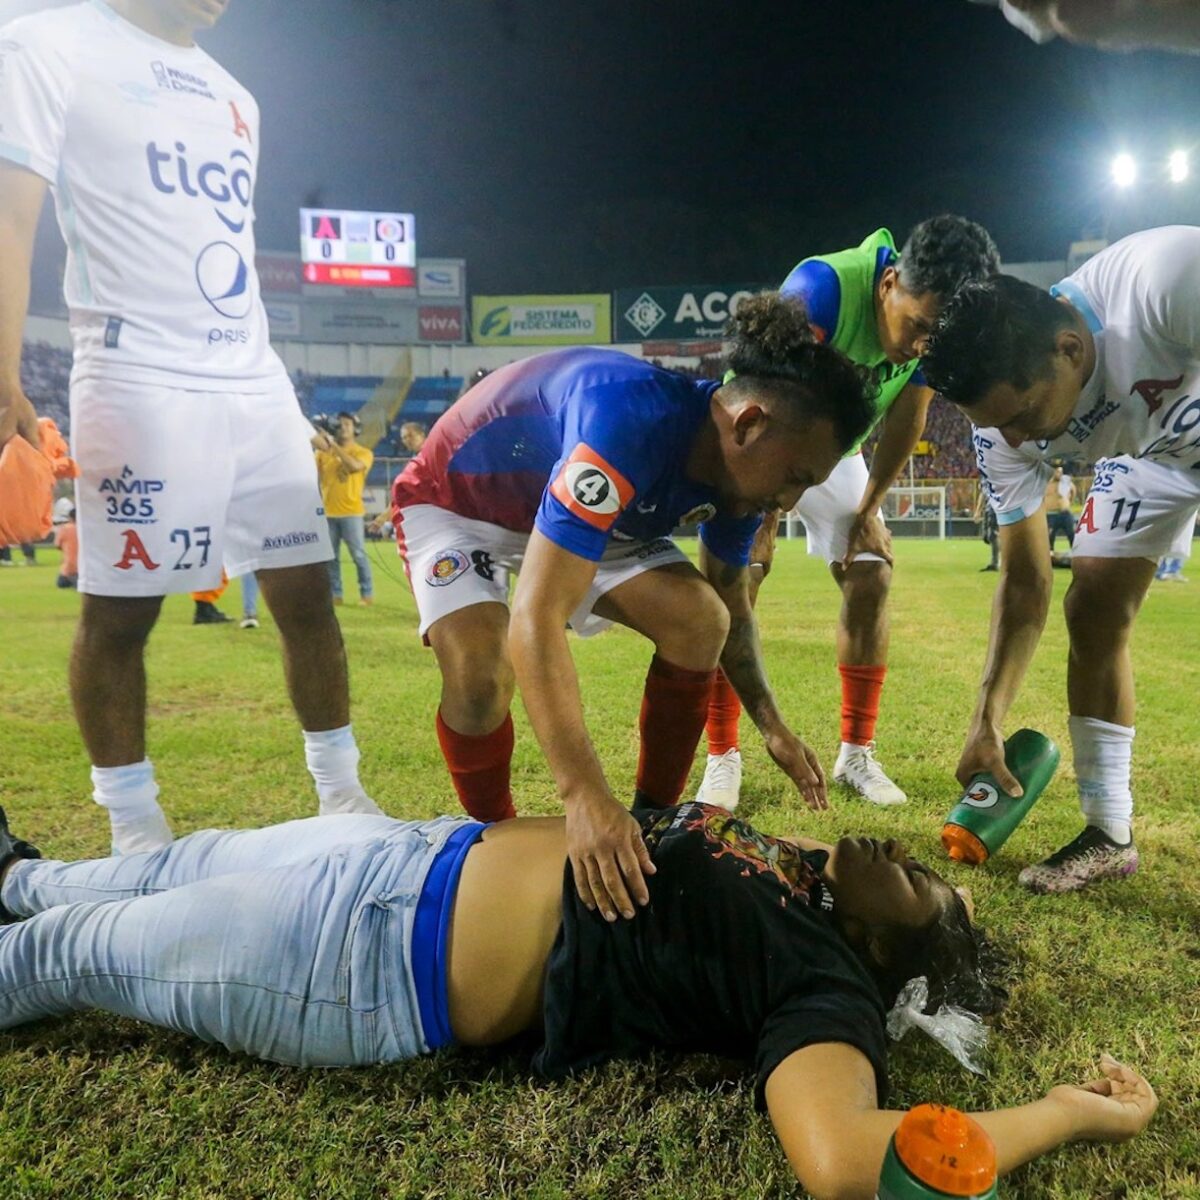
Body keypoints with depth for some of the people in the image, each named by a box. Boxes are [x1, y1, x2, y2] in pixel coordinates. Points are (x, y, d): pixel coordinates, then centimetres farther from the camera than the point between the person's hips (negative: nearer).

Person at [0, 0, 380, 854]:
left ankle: (342, 795, 17)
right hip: (140, 384, -6)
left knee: (307, 593, 4)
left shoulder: (233, 97, 22)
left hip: (256, 382, 6)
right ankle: (136, 827, 15)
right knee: (119, 611, 0)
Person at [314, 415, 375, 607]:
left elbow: (355, 466, -22)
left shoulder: (363, 452, 0)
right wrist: (320, 448, -6)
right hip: (327, 512, 4)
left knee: (358, 554, -3)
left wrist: (334, 446, -19)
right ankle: (335, 594, 15)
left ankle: (367, 593, 6)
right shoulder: (324, 451, 10)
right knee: (330, 556, 7)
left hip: (351, 512, -3)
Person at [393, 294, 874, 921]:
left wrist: (773, 727, -11)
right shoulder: (629, 424, -41)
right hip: (455, 497, -6)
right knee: (480, 675, -32)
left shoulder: (739, 468, -15)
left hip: (583, 513, 6)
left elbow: (730, 608, 1)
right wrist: (585, 797, -53)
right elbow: (536, 620, -47)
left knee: (699, 622, -15)